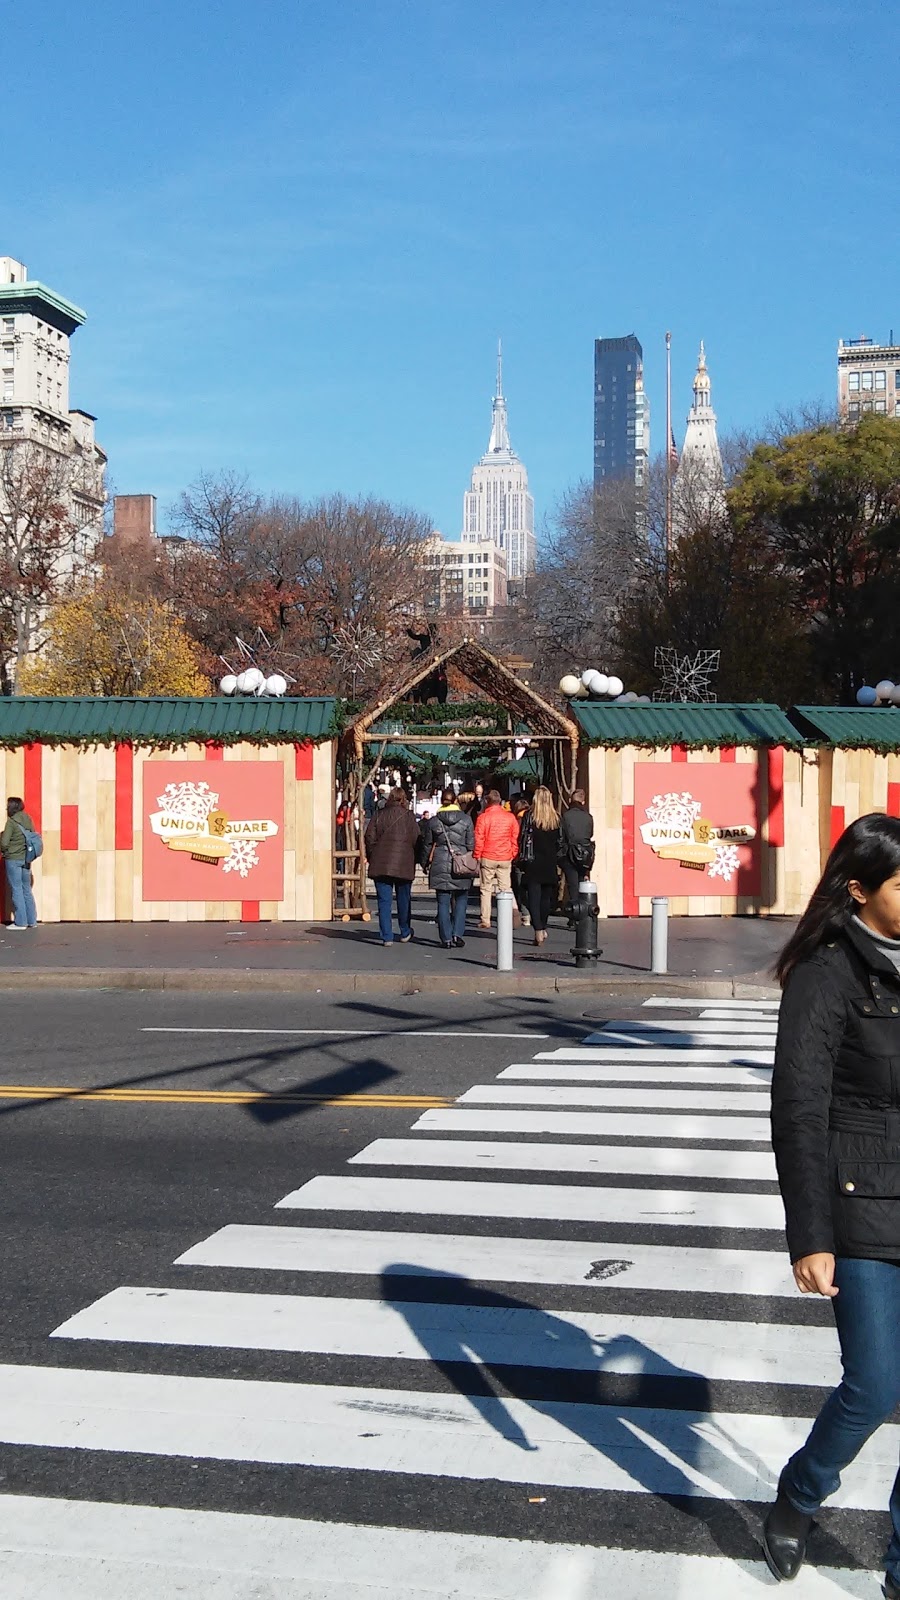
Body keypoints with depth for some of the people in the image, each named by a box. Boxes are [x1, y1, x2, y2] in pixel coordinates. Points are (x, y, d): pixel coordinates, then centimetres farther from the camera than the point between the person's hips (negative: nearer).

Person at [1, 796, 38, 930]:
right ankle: (31, 920, 17)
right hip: (26, 859, 6)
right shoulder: (28, 820, 4)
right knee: (27, 889, 14)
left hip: (13, 860, -6)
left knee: (16, 890, 1)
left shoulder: (11, 822, -14)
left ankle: (20, 922, 2)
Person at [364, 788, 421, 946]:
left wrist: (371, 858, 10)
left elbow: (370, 837, 0)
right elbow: (416, 840, -4)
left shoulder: (379, 815, 2)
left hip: (381, 863, 0)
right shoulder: (409, 816, -1)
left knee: (384, 901, 3)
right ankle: (405, 933, 26)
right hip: (404, 865, 0)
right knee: (404, 899, 14)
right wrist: (413, 860, 9)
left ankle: (386, 936, -2)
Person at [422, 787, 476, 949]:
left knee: (443, 902, 4)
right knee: (461, 899, 12)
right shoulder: (466, 820, 0)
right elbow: (471, 844, 2)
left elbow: (428, 845, 9)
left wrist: (427, 863, 21)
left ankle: (446, 938, 2)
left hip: (440, 866, 0)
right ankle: (457, 933, 0)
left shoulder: (433, 821, 2)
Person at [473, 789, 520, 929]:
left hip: (488, 858, -2)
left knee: (486, 889, 7)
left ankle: (485, 920, 5)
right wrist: (513, 854, 13)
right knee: (505, 889, 6)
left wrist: (477, 855, 4)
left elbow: (479, 839, -6)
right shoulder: (510, 817, 1)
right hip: (506, 859, 2)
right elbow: (515, 838, 5)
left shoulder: (483, 817, -7)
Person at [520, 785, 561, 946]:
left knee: (534, 896, -3)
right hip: (550, 863, 3)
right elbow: (560, 841, 5)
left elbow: (525, 838, -7)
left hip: (534, 862, -3)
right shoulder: (556, 818, 2)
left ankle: (538, 931, -15)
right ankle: (543, 929, 23)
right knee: (547, 896, 15)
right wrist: (558, 861, 14)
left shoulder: (530, 816, -7)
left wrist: (523, 860, -1)